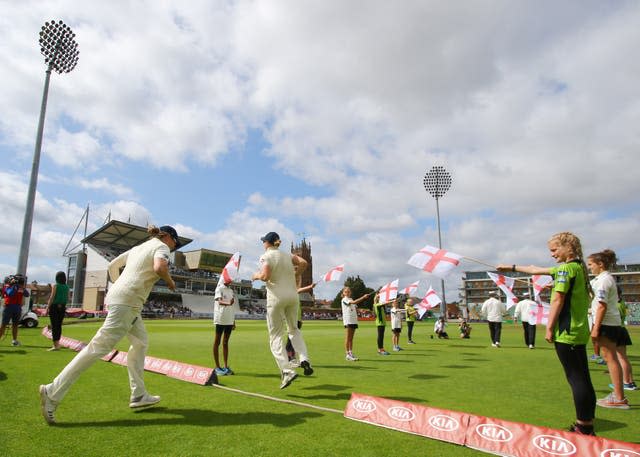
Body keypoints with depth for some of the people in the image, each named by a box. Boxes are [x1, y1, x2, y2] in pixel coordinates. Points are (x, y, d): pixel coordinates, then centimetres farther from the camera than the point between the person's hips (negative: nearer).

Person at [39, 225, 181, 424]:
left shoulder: (139, 247, 22)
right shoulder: (161, 246, -3)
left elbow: (113, 265, 26)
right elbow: (159, 267, -25)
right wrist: (170, 281, -7)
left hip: (117, 295, 10)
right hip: (128, 302, -10)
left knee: (140, 343, 16)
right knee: (100, 346, -9)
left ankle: (138, 395, 19)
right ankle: (53, 392, -6)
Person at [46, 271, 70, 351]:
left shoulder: (55, 286, -9)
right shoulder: (66, 287, 5)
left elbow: (52, 297, -13)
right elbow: (68, 298, 8)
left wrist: (48, 306, -8)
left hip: (54, 306, -5)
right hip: (62, 307, 5)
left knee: (54, 326, -2)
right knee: (59, 325, 14)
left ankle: (56, 345, -4)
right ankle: (57, 343, 23)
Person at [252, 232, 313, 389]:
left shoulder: (265, 257, -4)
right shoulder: (288, 255, 11)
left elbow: (265, 276, -18)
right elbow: (303, 263, -2)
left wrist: (256, 276, 3)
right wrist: (295, 276, 13)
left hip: (276, 297, -5)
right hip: (293, 295, 5)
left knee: (276, 336, 4)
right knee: (293, 329, 23)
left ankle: (287, 371, -9)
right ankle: (304, 359, 3)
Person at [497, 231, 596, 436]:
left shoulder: (566, 268, -12)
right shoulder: (578, 267, 17)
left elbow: (557, 300, -17)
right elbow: (536, 270, 25)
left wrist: (549, 328, -11)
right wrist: (511, 268, 32)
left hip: (566, 332, -9)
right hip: (579, 331, 9)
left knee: (576, 379, -4)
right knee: (583, 379, 11)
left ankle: (584, 429, 2)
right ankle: (586, 426, 19)